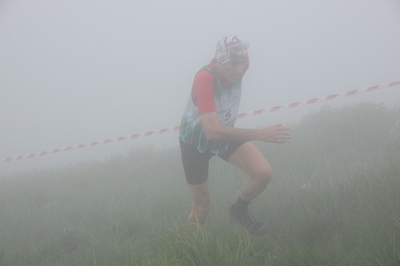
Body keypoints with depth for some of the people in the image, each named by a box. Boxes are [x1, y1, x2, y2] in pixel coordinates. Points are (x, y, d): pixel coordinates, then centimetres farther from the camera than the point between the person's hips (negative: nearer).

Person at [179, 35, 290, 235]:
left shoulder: (239, 67, -21)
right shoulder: (205, 78, -38)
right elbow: (212, 130, -46)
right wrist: (260, 134, -48)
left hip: (226, 133, 5)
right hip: (195, 141, -5)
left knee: (263, 173, -18)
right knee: (201, 207, 3)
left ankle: (239, 210, 11)